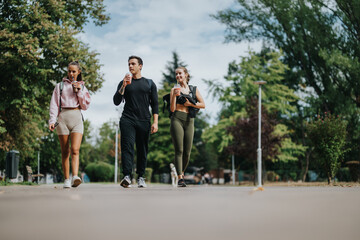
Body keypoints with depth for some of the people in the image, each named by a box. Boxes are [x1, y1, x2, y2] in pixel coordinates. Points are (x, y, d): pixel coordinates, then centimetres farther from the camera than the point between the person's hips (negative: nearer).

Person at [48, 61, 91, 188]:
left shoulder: (82, 87, 18)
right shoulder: (60, 86, 14)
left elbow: (85, 106, 11)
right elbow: (54, 104, 8)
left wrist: (79, 91, 0)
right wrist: (52, 120, -5)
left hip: (77, 117, 0)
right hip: (63, 117, 0)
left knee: (75, 150, -16)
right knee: (65, 151, 1)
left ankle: (75, 177, -31)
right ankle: (66, 179, 7)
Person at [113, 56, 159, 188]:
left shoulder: (149, 83, 14)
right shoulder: (124, 83, 14)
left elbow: (155, 104, 10)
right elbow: (116, 102, 4)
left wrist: (155, 122, -1)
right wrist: (123, 86, -8)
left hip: (144, 121, 1)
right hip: (127, 120, -1)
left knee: (143, 150, 2)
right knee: (127, 147, -15)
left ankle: (141, 177, 11)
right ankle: (127, 176, -24)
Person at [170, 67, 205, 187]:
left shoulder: (194, 89, 15)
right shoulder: (174, 90, 8)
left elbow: (203, 105, 10)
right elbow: (172, 109, 0)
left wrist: (190, 104, -1)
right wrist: (174, 96, -14)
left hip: (189, 121, 2)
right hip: (177, 120, -2)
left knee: (187, 152, 2)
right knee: (179, 150, -11)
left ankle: (182, 172, 24)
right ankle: (180, 178, -13)